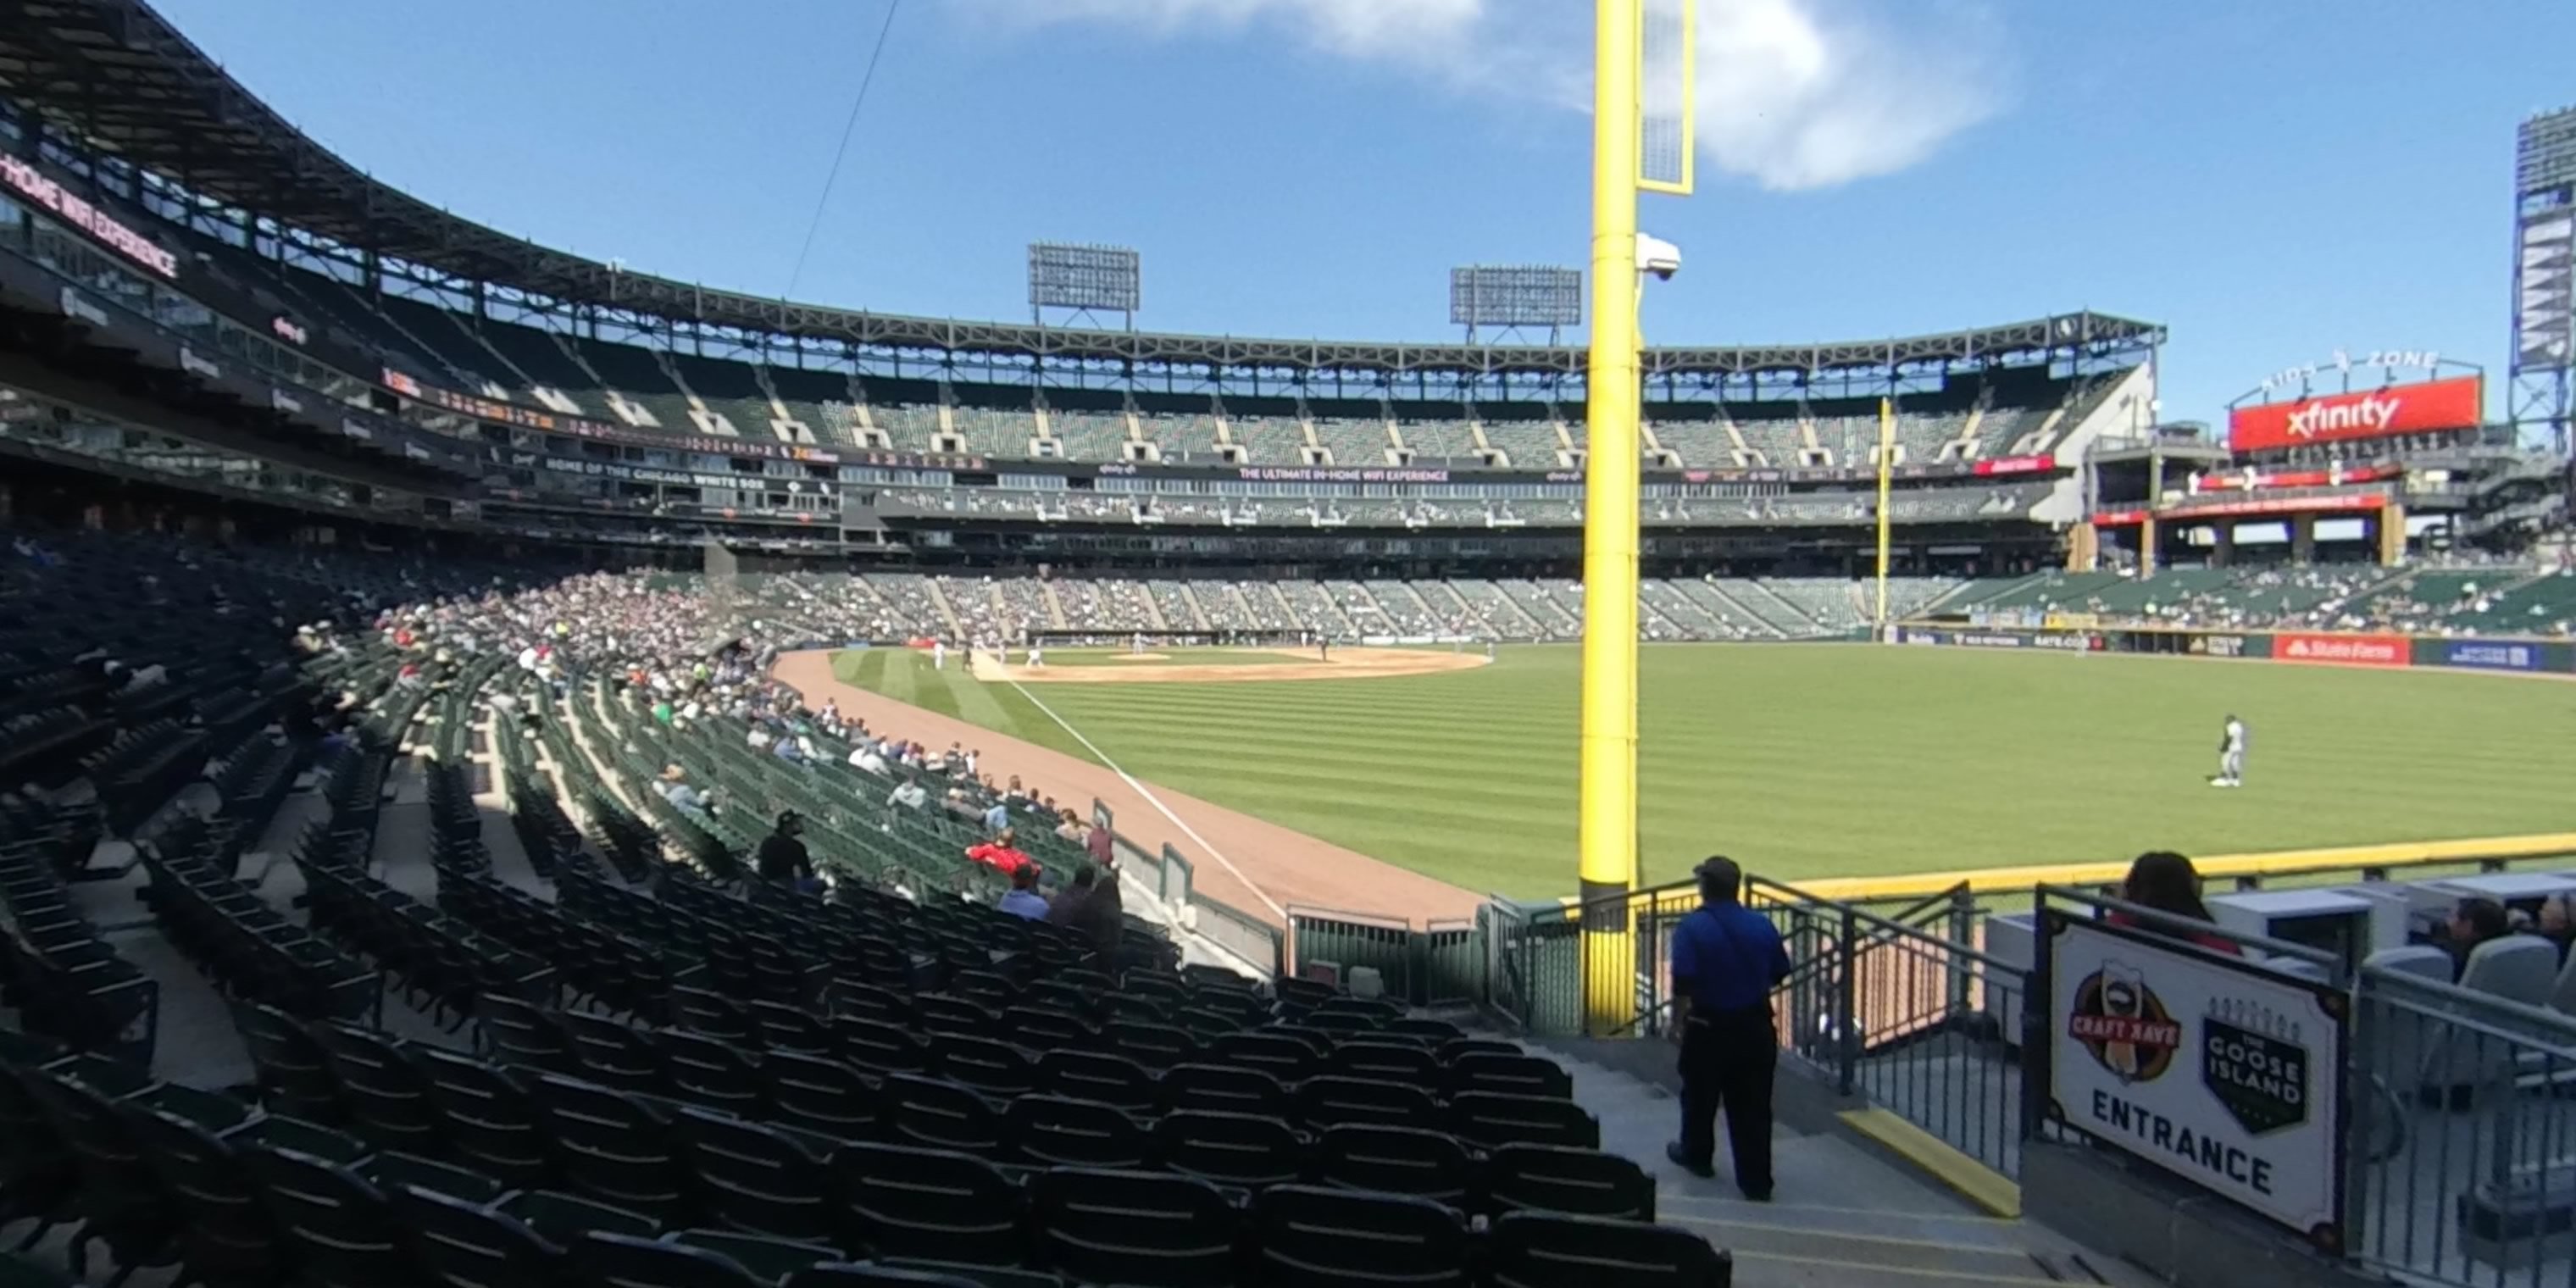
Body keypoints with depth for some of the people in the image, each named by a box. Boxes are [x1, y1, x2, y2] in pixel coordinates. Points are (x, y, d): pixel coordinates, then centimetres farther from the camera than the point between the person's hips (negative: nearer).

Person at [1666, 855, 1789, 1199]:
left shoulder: (1692, 928, -16)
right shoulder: (1762, 925, -3)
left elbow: (1683, 982, -20)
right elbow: (1780, 974, 7)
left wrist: (1677, 1019, -5)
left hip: (1709, 1026, -3)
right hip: (1755, 1026, 3)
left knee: (1700, 1095, 18)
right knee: (1753, 1105, 8)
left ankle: (1697, 1155, 36)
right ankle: (1756, 1181, 10)